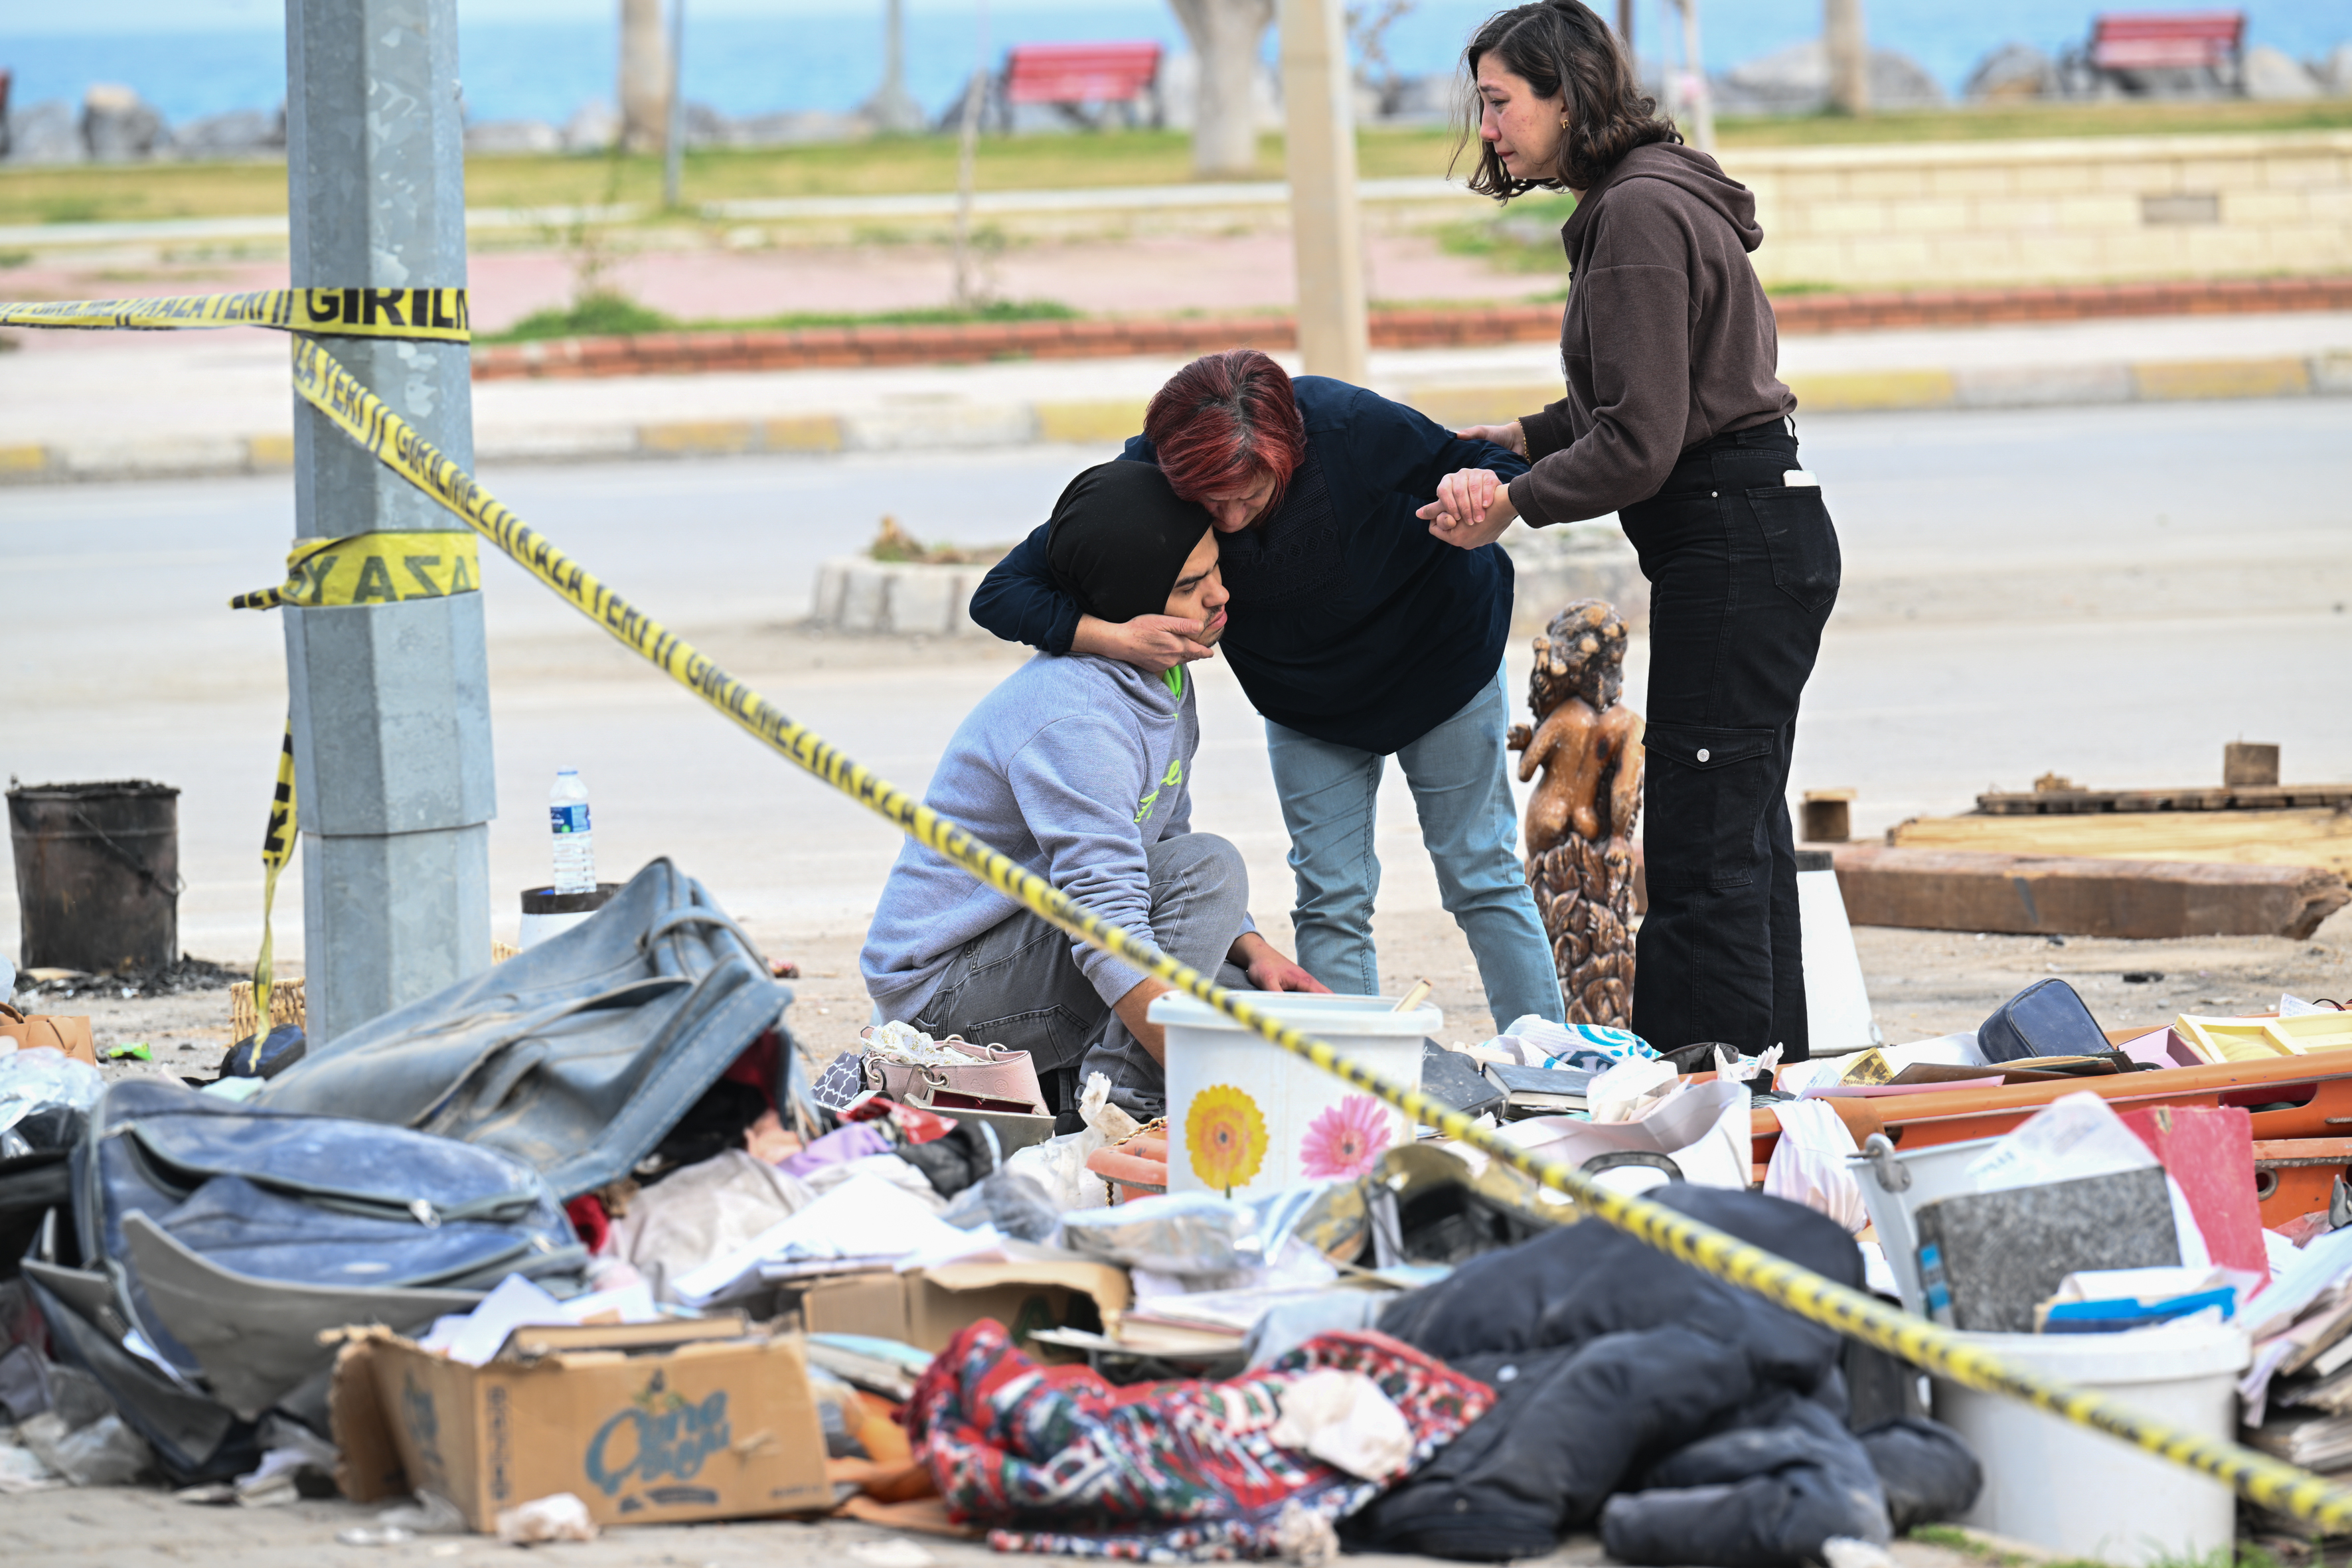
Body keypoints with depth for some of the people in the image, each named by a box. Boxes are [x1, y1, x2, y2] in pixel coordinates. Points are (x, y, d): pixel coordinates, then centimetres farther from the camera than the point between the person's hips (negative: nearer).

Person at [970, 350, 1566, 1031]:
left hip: (1441, 668, -2)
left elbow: (1500, 468, -21)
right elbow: (1001, 593, -30)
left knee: (1480, 875, 6)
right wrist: (1113, 637, -47)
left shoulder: (1352, 426, -38)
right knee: (1331, 901, 0)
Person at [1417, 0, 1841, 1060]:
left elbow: (1638, 442, -20)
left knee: (1703, 853, -9)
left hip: (1734, 550, -11)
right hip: (1763, 535, 11)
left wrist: (1512, 507, -11)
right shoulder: (1640, 200, 15)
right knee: (1745, 842, 14)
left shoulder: (1638, 215, -17)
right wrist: (1517, 442, 14)